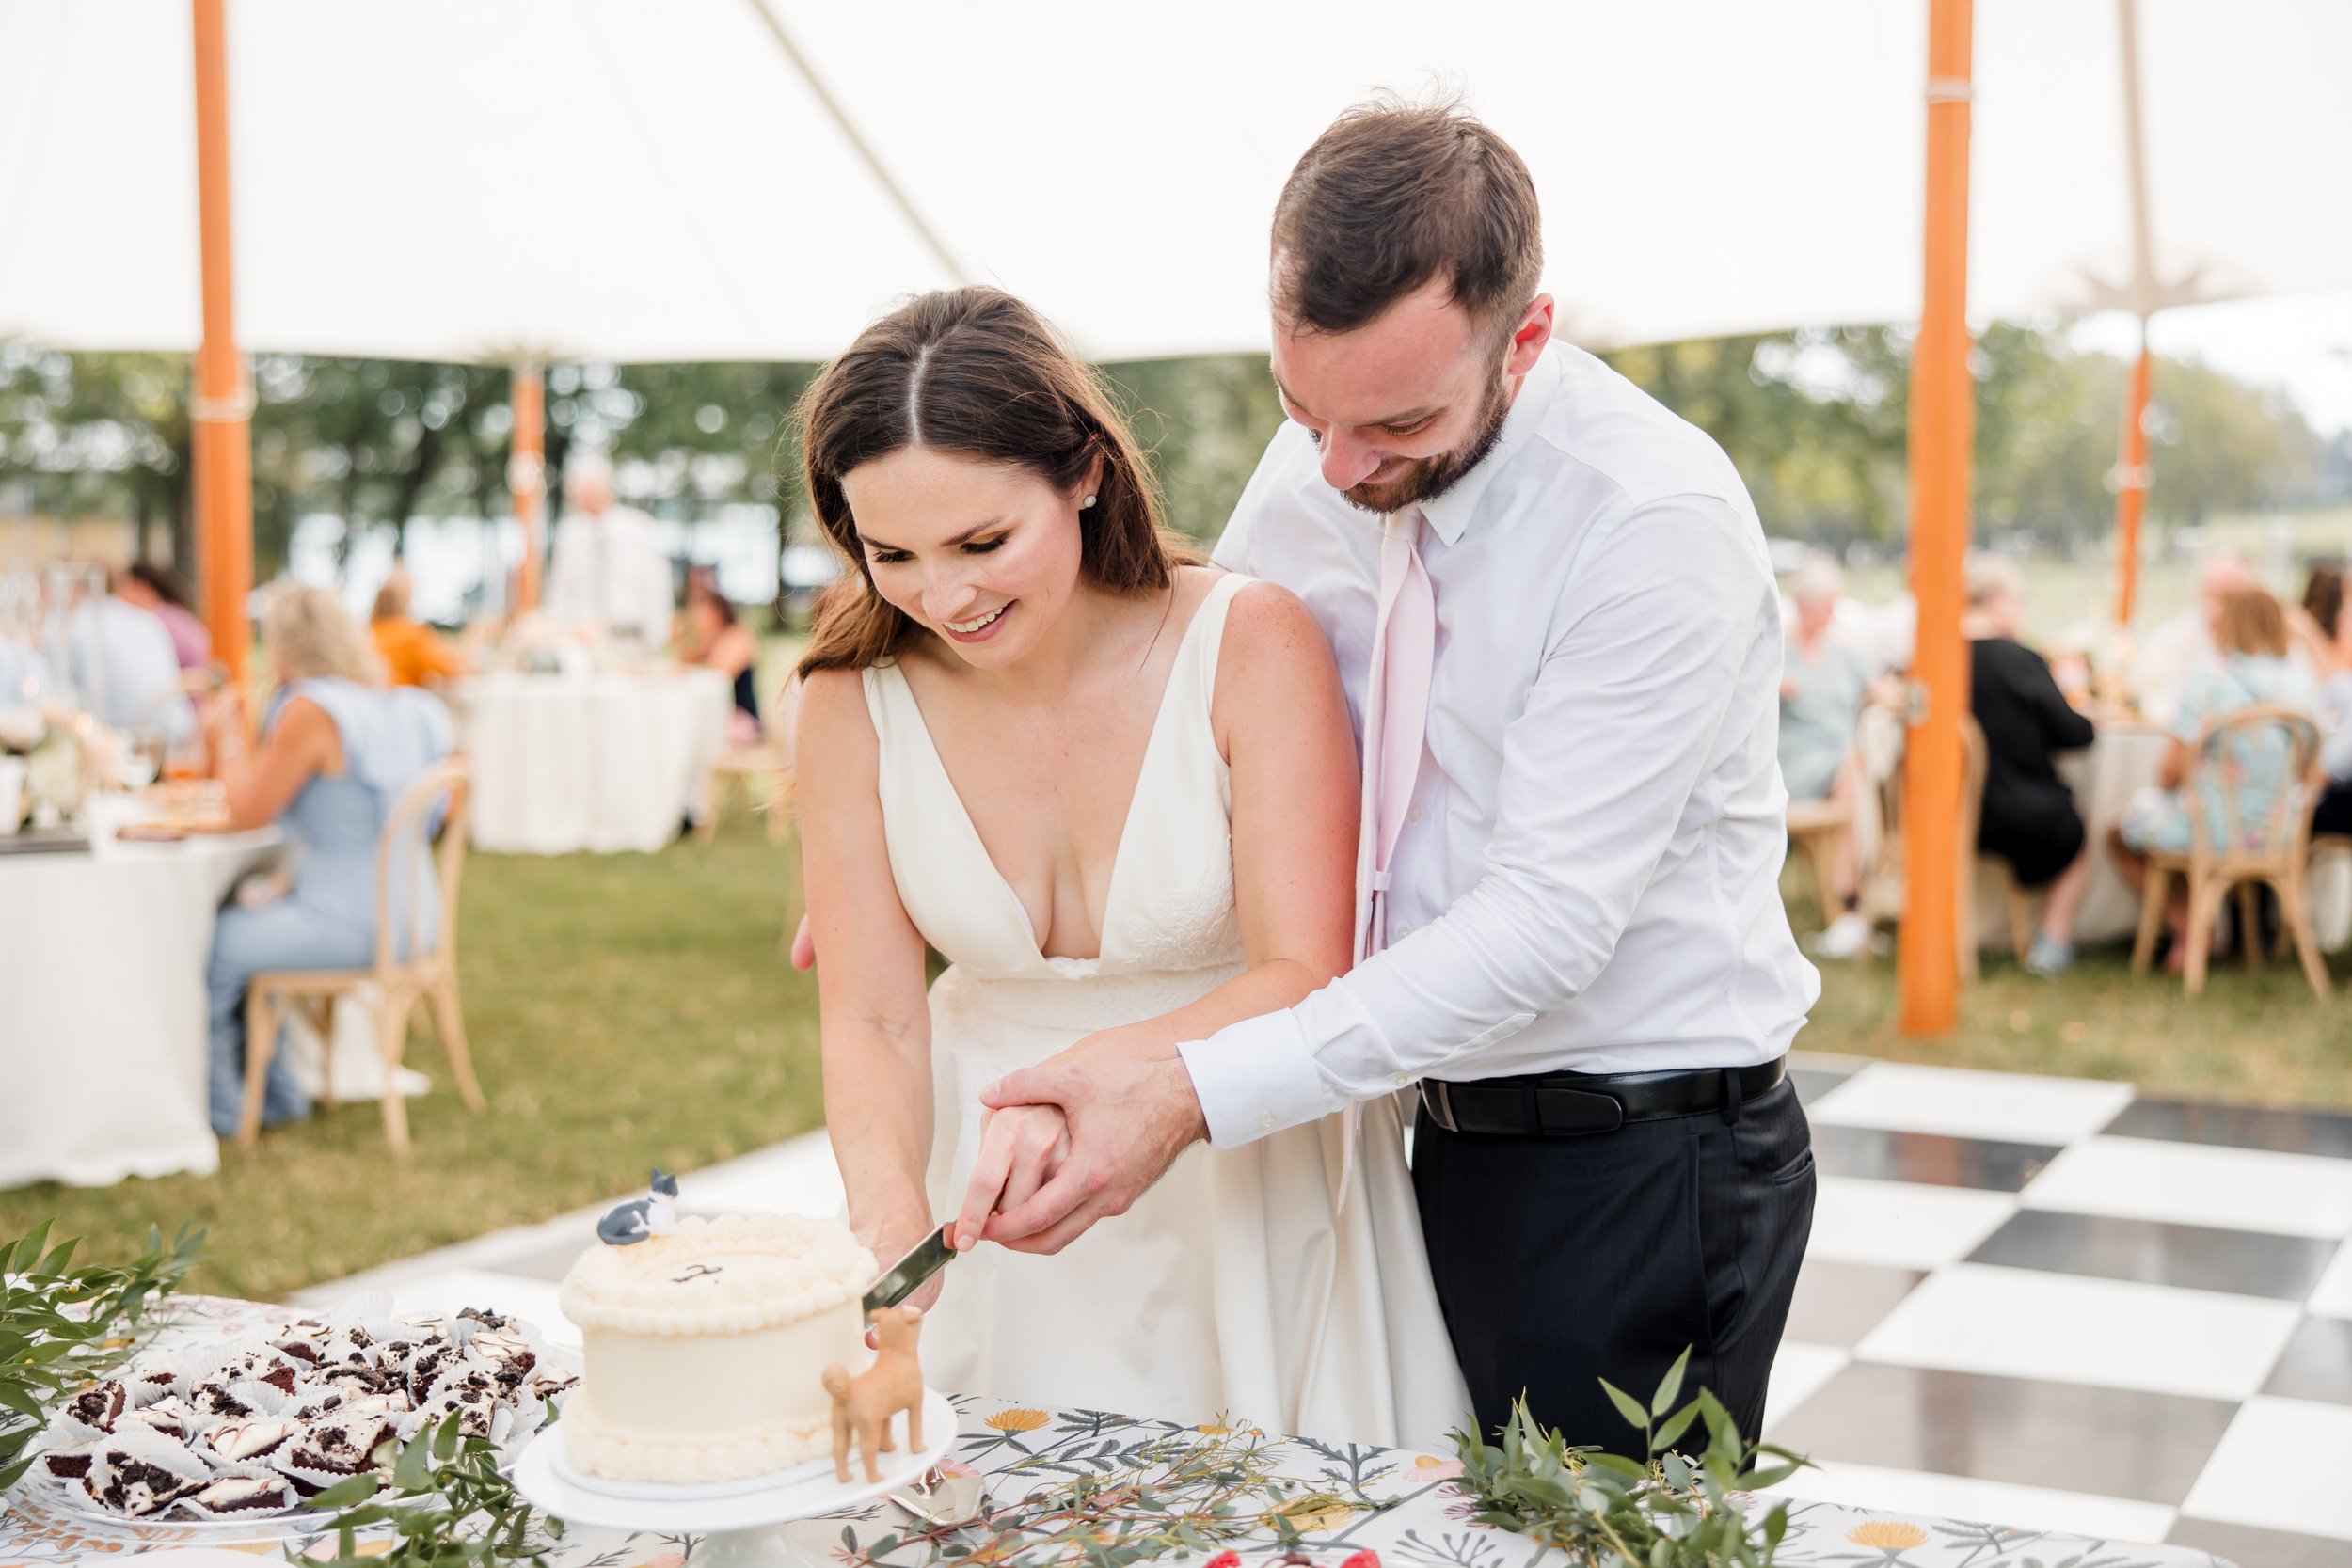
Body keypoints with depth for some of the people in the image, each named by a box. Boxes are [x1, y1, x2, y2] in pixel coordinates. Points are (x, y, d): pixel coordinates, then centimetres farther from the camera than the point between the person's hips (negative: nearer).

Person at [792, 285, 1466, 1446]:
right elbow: (870, 1019, -8)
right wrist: (890, 1217, -28)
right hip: (991, 1202, 2)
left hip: (1242, 1186, -2)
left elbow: (1306, 976, -20)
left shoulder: (1251, 644, -17)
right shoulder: (857, 697, -9)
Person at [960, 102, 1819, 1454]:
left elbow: (1549, 917, -26)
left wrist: (1202, 1091, -31)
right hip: (1450, 1136, 7)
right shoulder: (1319, 468, -1)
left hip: (1643, 1173, -6)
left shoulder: (1660, 519, -22)